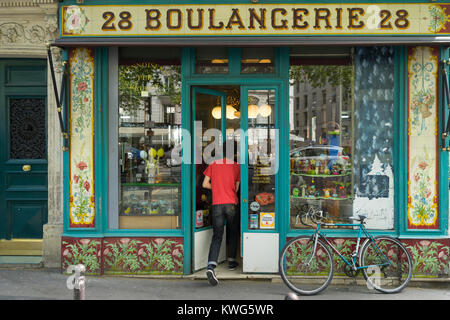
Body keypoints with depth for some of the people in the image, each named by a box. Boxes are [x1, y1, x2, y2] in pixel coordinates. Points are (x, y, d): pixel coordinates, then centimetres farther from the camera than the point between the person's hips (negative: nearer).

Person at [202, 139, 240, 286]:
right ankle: (231, 261, 30)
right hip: (231, 204, -1)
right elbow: (236, 188, 7)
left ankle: (211, 266, -21)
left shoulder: (213, 164, 6)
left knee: (216, 236, -3)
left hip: (217, 204, 1)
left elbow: (205, 184, 4)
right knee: (232, 233, 20)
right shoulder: (237, 167, 3)